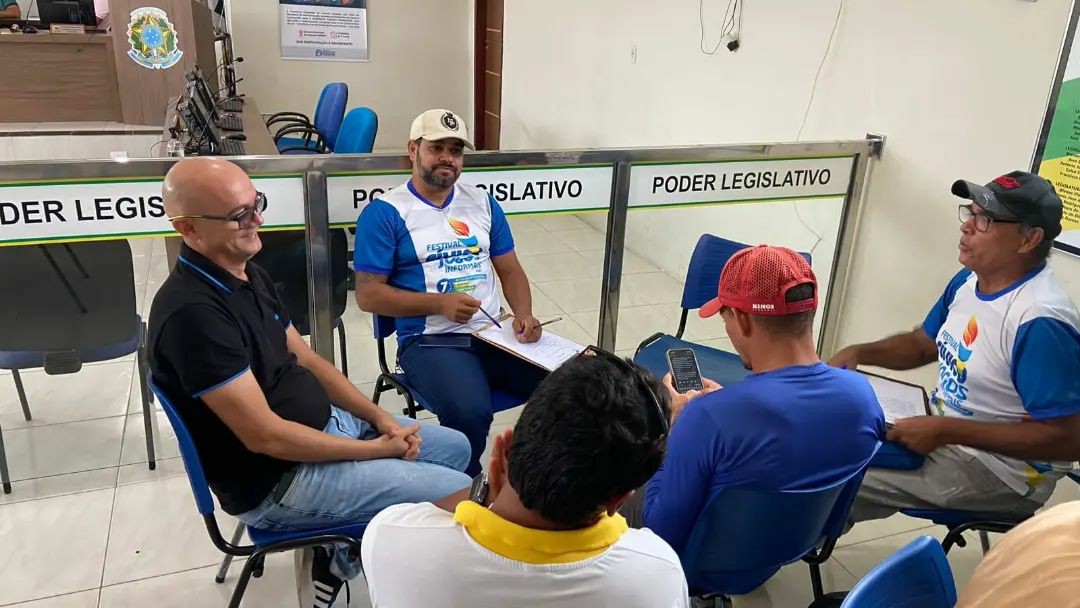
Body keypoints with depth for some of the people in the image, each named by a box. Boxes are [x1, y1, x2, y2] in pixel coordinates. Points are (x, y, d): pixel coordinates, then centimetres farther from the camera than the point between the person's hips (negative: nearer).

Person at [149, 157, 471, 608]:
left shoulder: (250, 275, 4)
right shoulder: (193, 313, -26)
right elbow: (264, 436, -26)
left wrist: (379, 418, -1)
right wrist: (375, 450, -17)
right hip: (278, 480, -9)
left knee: (455, 447, 13)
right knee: (458, 494, -12)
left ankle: (342, 551, 16)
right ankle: (340, 560, 9)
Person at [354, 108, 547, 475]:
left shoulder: (483, 203, 15)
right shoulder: (384, 213, -1)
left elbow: (510, 269, 16)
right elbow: (368, 294, -5)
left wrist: (523, 314, -5)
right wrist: (440, 303, -16)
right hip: (430, 342, -5)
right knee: (470, 413, -33)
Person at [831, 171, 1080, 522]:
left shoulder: (1040, 322, -28)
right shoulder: (969, 280, 0)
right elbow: (923, 343, 16)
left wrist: (944, 431, -27)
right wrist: (859, 353, -4)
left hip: (998, 471, -9)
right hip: (944, 437, 9)